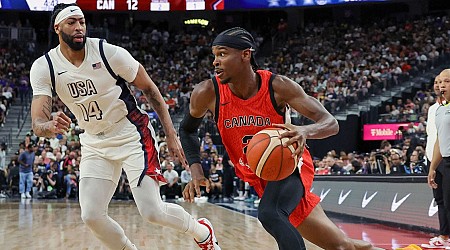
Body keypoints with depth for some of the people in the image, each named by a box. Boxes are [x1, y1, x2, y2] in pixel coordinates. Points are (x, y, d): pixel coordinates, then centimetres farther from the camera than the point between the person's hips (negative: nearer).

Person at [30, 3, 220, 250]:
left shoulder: (109, 53, -18)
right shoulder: (43, 68, -12)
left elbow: (149, 88, -6)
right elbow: (38, 123, -17)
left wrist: (171, 135, -9)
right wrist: (50, 126, -43)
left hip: (131, 134, -3)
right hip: (94, 143, 4)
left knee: (152, 212, -12)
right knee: (91, 216, -8)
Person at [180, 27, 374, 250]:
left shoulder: (278, 86, -22)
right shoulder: (207, 93, -17)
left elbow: (331, 123, -22)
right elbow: (187, 129, 4)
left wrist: (305, 131, -45)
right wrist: (196, 172, -11)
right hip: (259, 179, 3)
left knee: (269, 214, -35)